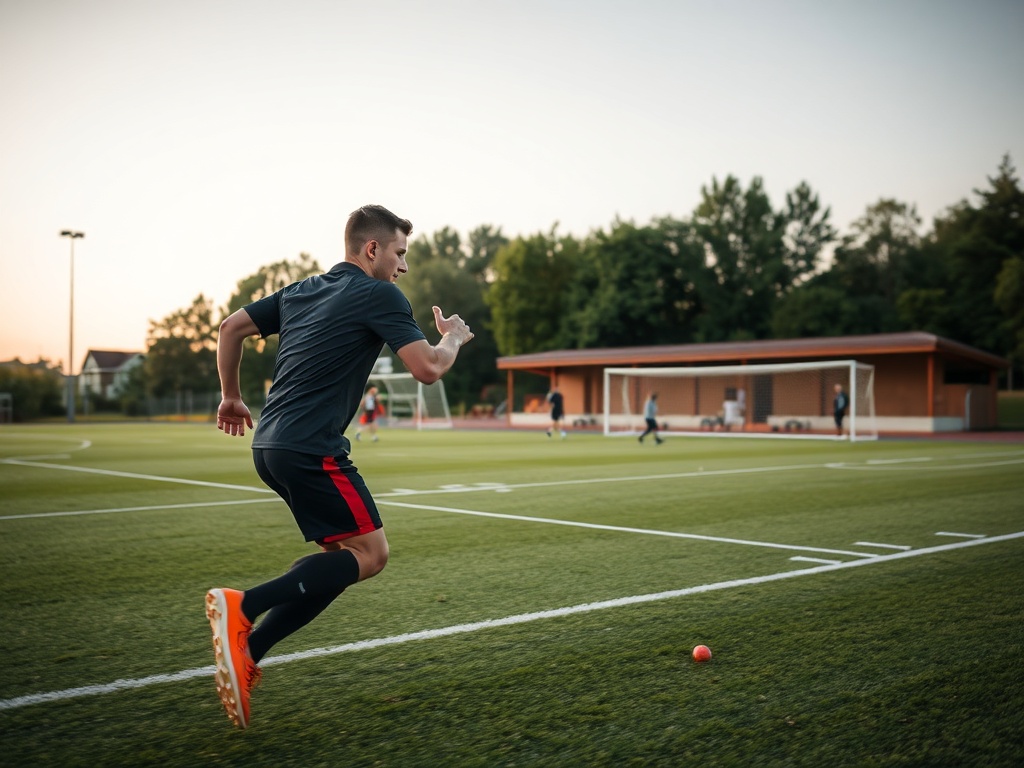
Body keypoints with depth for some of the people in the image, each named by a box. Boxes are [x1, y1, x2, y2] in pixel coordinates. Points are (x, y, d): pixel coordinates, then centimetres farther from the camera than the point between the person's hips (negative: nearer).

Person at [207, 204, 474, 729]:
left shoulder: (301, 291, 19)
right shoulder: (380, 296, -5)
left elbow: (231, 327, 21)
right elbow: (427, 369, -10)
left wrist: (231, 397, 30)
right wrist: (453, 337, 11)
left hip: (270, 446, 9)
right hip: (311, 450, -9)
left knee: (343, 555, 13)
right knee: (370, 553, -2)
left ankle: (246, 652, 5)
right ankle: (242, 607, -13)